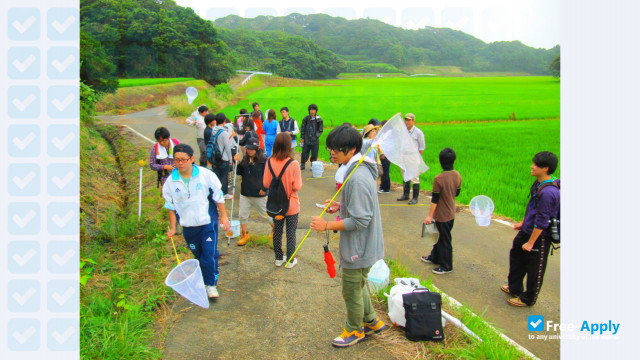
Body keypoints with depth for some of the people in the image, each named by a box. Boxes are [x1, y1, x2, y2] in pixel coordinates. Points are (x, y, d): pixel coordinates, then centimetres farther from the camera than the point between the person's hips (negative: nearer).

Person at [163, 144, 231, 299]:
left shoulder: (206, 175, -10)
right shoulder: (171, 182, -3)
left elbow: (218, 197, -1)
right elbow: (171, 206, 7)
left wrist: (224, 217, -1)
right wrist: (172, 227, 6)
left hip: (208, 223, -3)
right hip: (188, 226, 3)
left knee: (210, 254, -8)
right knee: (198, 255, 14)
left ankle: (211, 284, 9)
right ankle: (204, 280, 36)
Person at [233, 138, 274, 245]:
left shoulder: (264, 161, -14)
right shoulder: (245, 160, 4)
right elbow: (239, 173, 8)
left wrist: (264, 189, -13)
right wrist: (237, 163, -8)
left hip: (259, 194, -5)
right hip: (245, 193, 5)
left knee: (265, 214, 12)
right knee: (243, 215, 8)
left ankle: (275, 228, 37)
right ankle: (245, 235, 26)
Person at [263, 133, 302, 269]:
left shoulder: (270, 162, -10)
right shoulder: (293, 164, -19)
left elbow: (266, 184, -4)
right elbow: (297, 186, -17)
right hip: (291, 205, -3)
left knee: (277, 231, 17)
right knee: (291, 232, 11)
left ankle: (279, 258, 29)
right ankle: (290, 260, 21)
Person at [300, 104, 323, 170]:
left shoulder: (319, 119, 1)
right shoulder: (306, 118, 3)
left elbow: (320, 130, 6)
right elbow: (303, 129, 9)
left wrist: (317, 135, -8)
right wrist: (302, 138, 5)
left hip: (315, 140, 0)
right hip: (307, 139, 1)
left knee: (314, 154, 4)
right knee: (304, 153, 4)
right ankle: (302, 164, 20)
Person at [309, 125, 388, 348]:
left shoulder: (357, 179, -29)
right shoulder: (359, 169, 3)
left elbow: (359, 220, -28)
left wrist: (327, 226, -23)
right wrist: (340, 206, 5)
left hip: (358, 248, -10)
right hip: (362, 245, 10)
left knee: (351, 291, 11)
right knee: (358, 285, 26)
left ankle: (354, 331, 34)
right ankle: (372, 322, 44)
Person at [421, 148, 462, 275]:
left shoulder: (439, 179, -25)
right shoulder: (457, 176, -5)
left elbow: (434, 199, -20)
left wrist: (429, 216, -11)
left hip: (442, 215, -7)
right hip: (451, 213, 7)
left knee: (444, 240, 6)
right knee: (440, 236, 23)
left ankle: (446, 266, 20)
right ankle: (435, 257, 41)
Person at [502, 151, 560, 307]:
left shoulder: (548, 192, -29)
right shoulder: (539, 183, 1)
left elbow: (541, 222, -25)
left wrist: (530, 242, -19)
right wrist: (523, 223, 23)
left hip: (539, 237, -10)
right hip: (527, 230, 10)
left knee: (535, 268, 8)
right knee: (516, 256, 24)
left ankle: (528, 299, 28)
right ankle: (514, 288, 44)